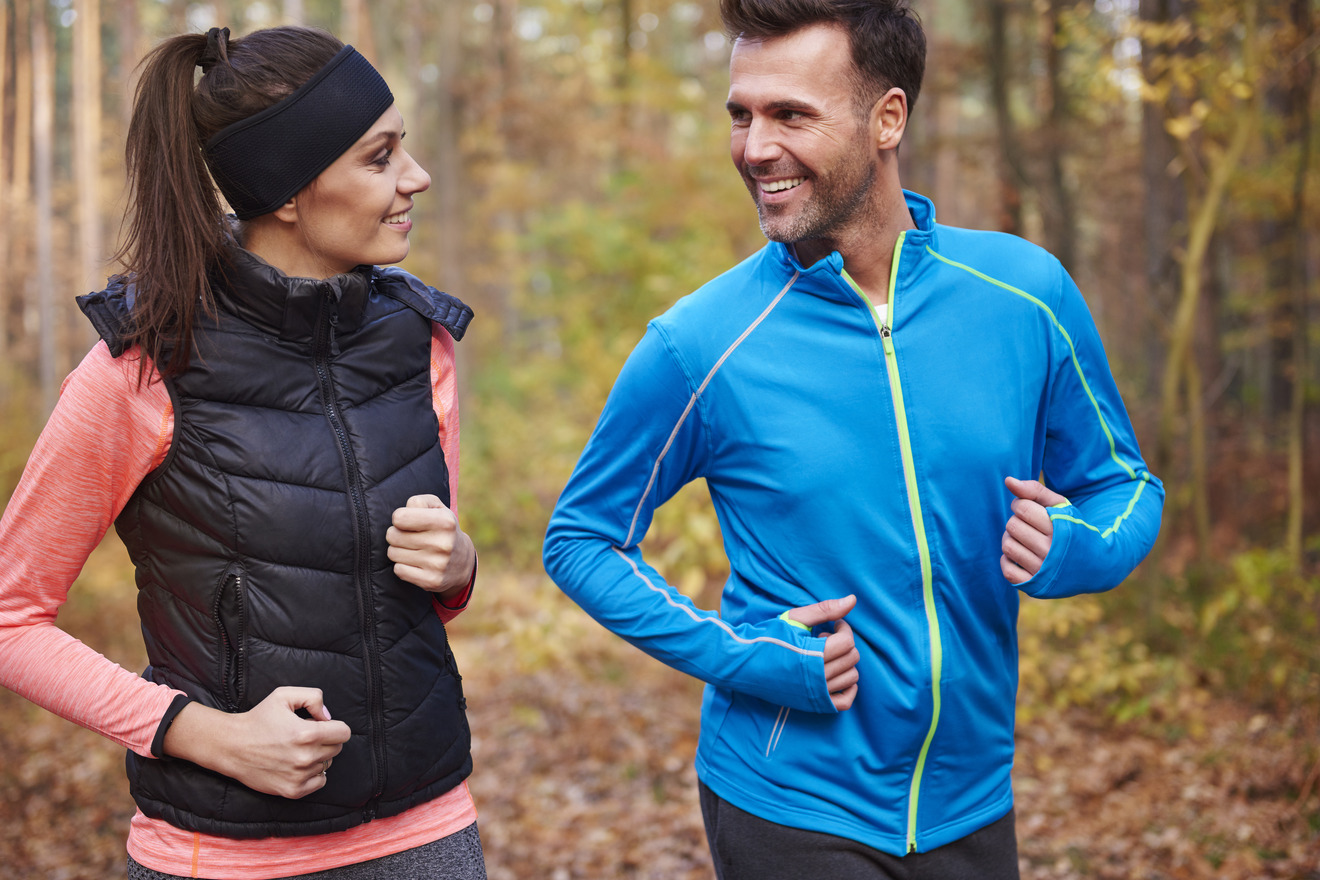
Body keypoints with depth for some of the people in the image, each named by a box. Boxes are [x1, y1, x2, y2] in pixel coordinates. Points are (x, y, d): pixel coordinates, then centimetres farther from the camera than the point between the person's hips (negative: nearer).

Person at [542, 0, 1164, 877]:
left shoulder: (1025, 293, -6)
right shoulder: (699, 344, -13)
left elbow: (1127, 485, 6)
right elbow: (580, 540, -2)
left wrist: (1071, 549, -17)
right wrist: (742, 655, -14)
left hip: (972, 804, 3)